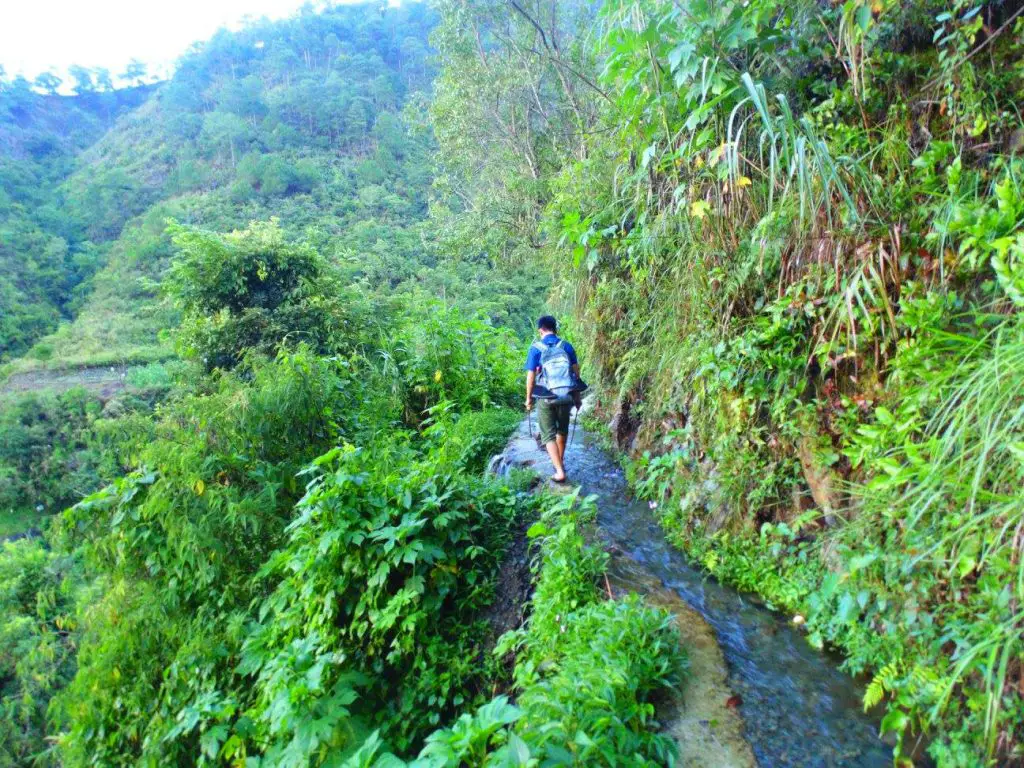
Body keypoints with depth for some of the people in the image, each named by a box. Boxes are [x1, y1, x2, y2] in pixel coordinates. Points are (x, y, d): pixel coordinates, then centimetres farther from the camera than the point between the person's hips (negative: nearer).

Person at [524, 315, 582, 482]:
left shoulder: (536, 348, -6)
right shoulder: (566, 346, 1)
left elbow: (531, 376, -7)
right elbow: (576, 371, 3)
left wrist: (529, 398, 4)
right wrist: (577, 395, 13)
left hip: (546, 398, -3)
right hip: (566, 396, 3)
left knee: (548, 435, 7)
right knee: (562, 429, 24)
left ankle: (560, 472, -3)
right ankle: (561, 461, 40)